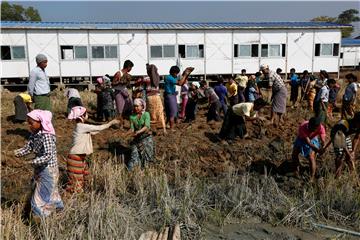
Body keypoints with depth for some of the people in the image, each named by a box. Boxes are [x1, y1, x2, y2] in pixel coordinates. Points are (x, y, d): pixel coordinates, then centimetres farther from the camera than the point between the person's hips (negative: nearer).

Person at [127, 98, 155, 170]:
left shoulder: (146, 114, -9)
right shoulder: (132, 116, 1)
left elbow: (146, 126, -20)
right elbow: (132, 127, -3)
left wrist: (138, 132, -32)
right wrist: (132, 132, -27)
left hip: (146, 136, -1)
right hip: (137, 137, 1)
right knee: (135, 150, -9)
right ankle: (130, 166, -15)